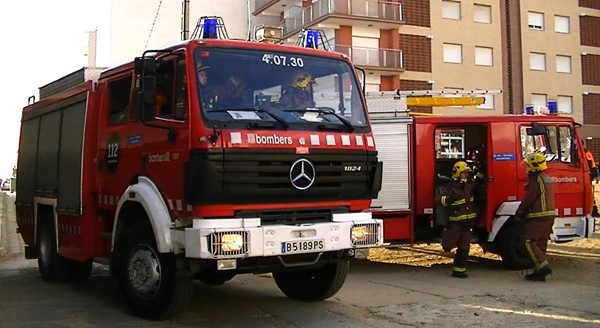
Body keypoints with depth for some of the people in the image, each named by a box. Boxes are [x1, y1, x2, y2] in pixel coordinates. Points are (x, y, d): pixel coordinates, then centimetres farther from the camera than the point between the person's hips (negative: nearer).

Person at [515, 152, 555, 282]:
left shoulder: (536, 181, -16)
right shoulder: (547, 179, 15)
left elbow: (528, 200, -15)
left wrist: (518, 215, -2)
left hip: (538, 217, -10)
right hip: (549, 216, 10)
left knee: (530, 242, -7)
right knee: (541, 244, 12)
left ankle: (543, 266, -13)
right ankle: (540, 272, 14)